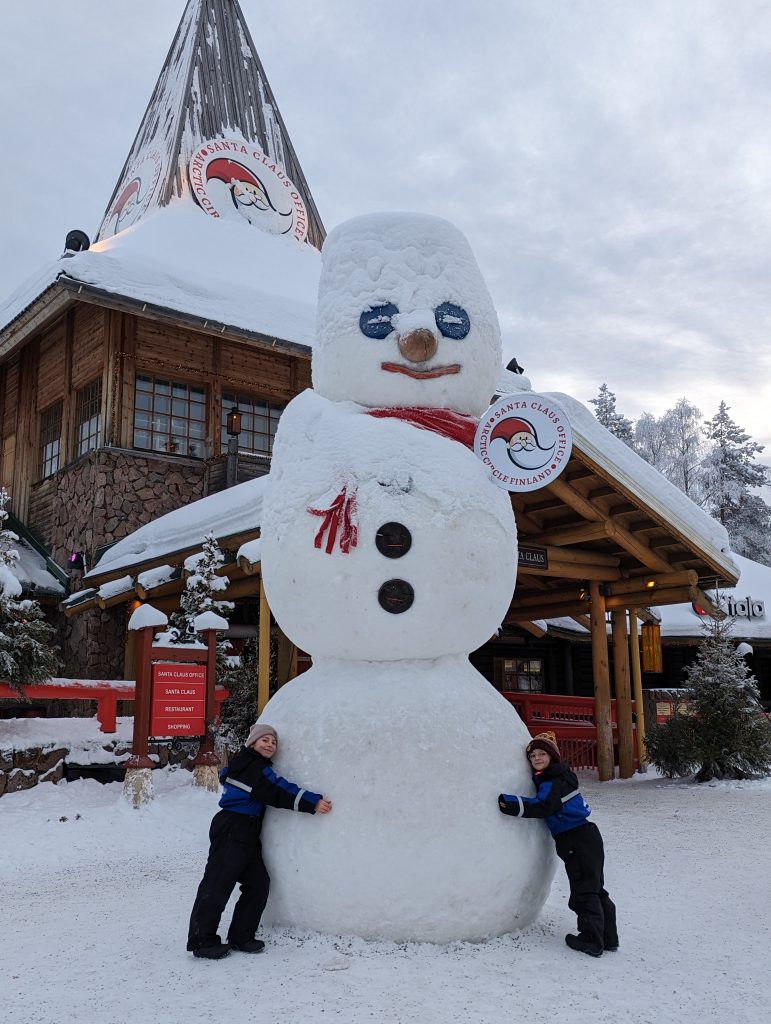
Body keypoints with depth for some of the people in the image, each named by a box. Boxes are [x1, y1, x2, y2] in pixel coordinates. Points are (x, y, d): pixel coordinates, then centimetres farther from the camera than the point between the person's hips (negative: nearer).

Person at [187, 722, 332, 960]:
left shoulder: (257, 767, 18)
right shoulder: (252, 767, -13)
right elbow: (279, 792, -21)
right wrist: (313, 802, -23)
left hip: (247, 834, 10)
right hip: (231, 830, -10)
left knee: (258, 883, 6)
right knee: (218, 883, -5)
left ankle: (241, 936, 15)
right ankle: (202, 940, 2)